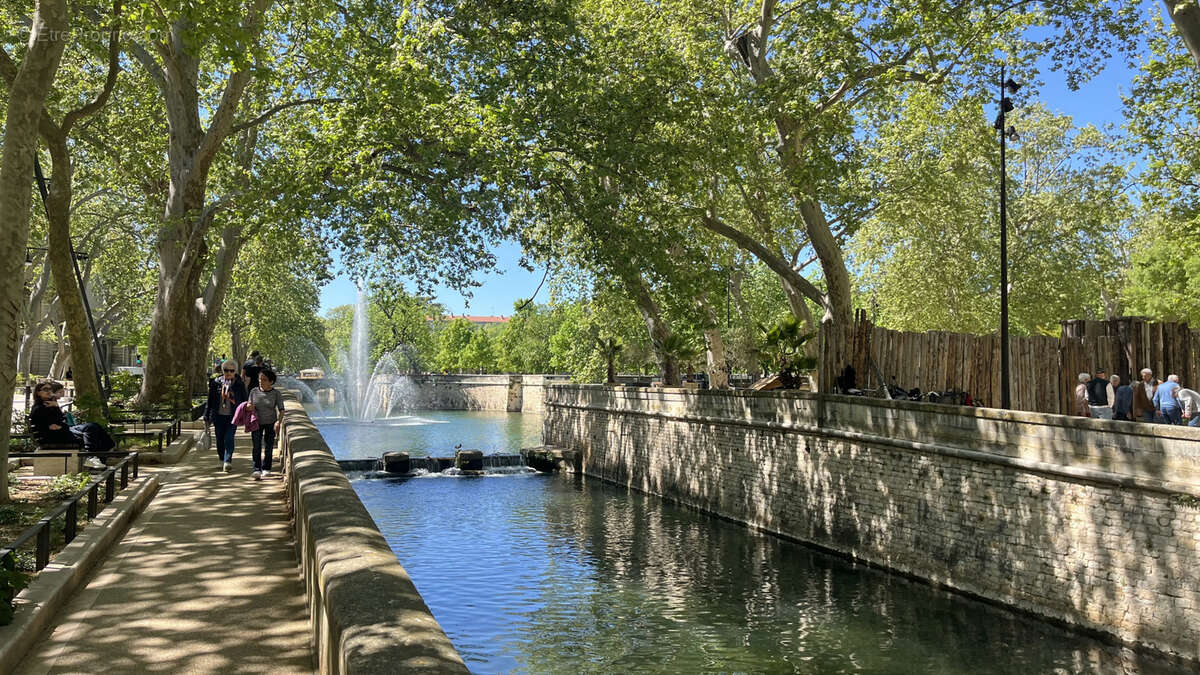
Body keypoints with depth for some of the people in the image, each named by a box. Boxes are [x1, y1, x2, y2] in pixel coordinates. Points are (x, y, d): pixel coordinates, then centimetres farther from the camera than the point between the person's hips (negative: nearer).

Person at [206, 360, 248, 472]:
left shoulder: (239, 385, 0)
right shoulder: (216, 382, 3)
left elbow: (244, 401, 6)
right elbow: (210, 400, 9)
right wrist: (207, 415, 9)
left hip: (232, 416, -2)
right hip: (218, 415, 2)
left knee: (229, 438, -12)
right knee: (220, 439, 10)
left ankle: (228, 462, -14)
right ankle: (222, 461, 26)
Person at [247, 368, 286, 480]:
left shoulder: (276, 394, -9)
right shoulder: (254, 391, -3)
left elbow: (281, 410, -7)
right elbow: (250, 406, 7)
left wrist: (278, 422, -22)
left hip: (271, 423, -1)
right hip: (257, 423, 1)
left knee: (268, 446, 5)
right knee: (256, 446, -11)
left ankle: (266, 468, 22)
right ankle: (257, 470, -16)